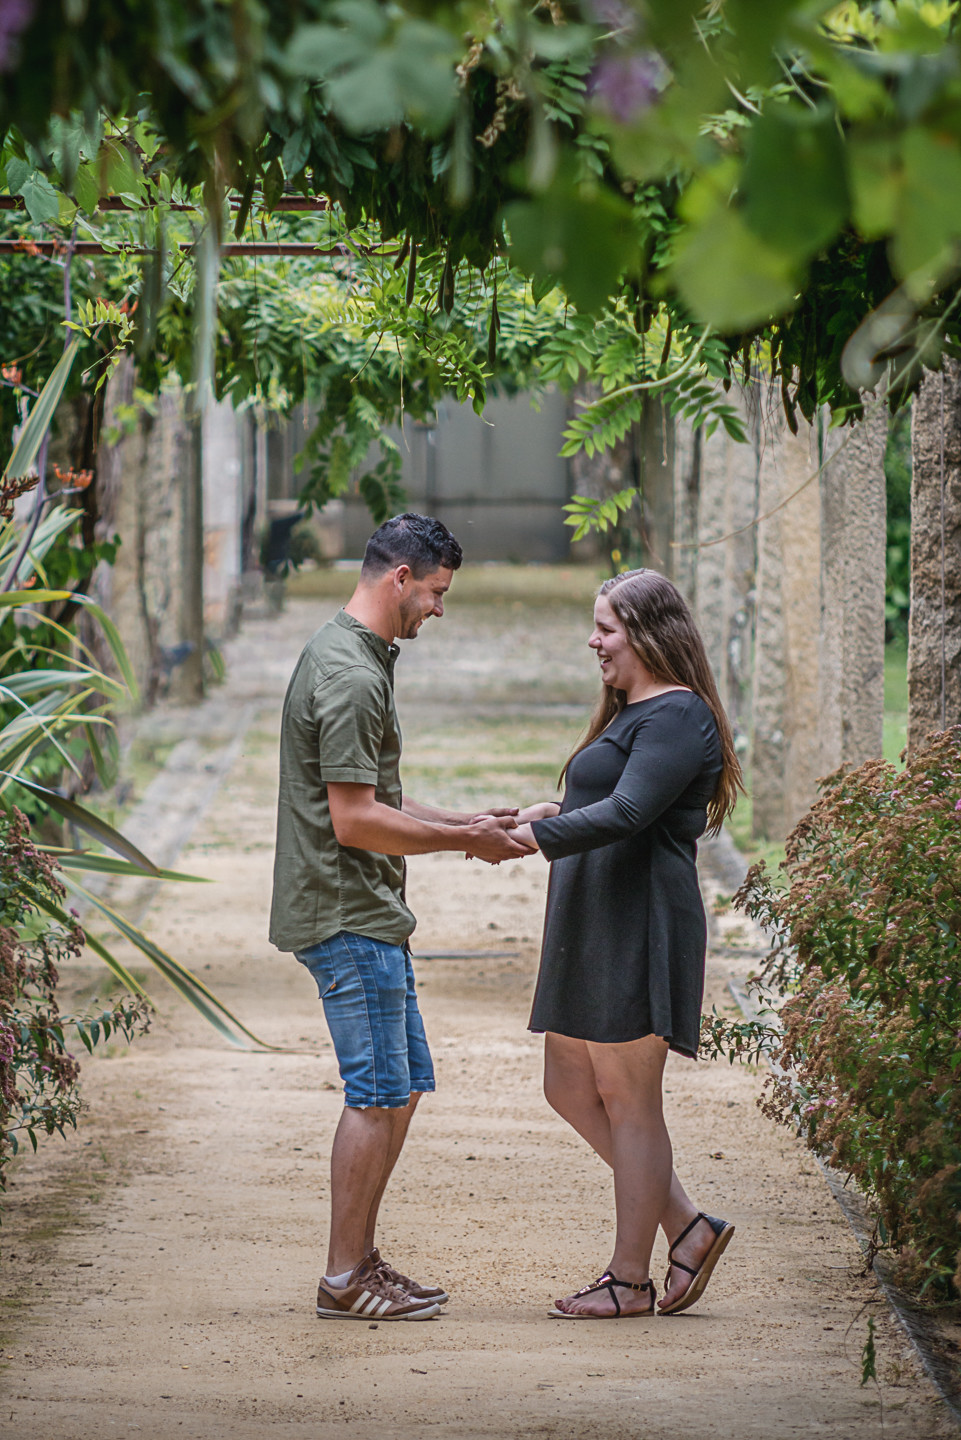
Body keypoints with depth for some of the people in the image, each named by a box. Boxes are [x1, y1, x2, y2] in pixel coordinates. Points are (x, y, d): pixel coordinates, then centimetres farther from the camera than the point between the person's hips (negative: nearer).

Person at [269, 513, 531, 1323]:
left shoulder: (350, 657, 16)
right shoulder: (350, 676, -18)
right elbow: (353, 820, -22)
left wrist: (464, 825, 15)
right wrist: (464, 840, -13)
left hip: (369, 916, 11)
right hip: (349, 917, -11)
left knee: (403, 1086, 14)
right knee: (378, 1094, -6)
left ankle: (362, 1259, 20)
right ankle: (345, 1280, 1)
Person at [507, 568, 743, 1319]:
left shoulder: (677, 718, -13)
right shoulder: (631, 713, 20)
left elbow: (628, 814, -24)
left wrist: (534, 836, -24)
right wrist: (560, 813, 9)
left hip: (638, 930, -11)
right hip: (592, 929, 11)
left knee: (626, 1099, -3)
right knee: (570, 1088, 12)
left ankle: (631, 1279, 5)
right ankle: (687, 1226, 18)